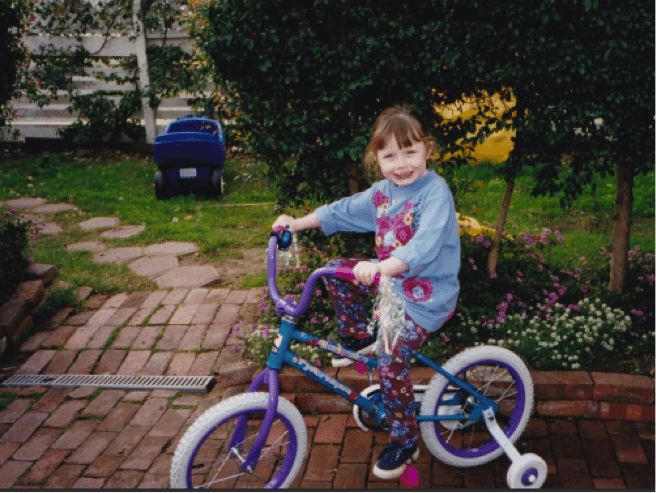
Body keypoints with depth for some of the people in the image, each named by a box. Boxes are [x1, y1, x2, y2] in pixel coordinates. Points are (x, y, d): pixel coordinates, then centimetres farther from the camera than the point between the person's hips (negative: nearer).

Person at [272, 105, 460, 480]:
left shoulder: (435, 192, -22)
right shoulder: (384, 191, 4)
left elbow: (425, 246, -38)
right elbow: (343, 211, 16)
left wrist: (383, 267, -53)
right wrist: (298, 223, 12)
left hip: (428, 294, -8)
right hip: (392, 278, 8)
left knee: (391, 363, -17)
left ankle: (406, 442, 4)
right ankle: (359, 339, 23)